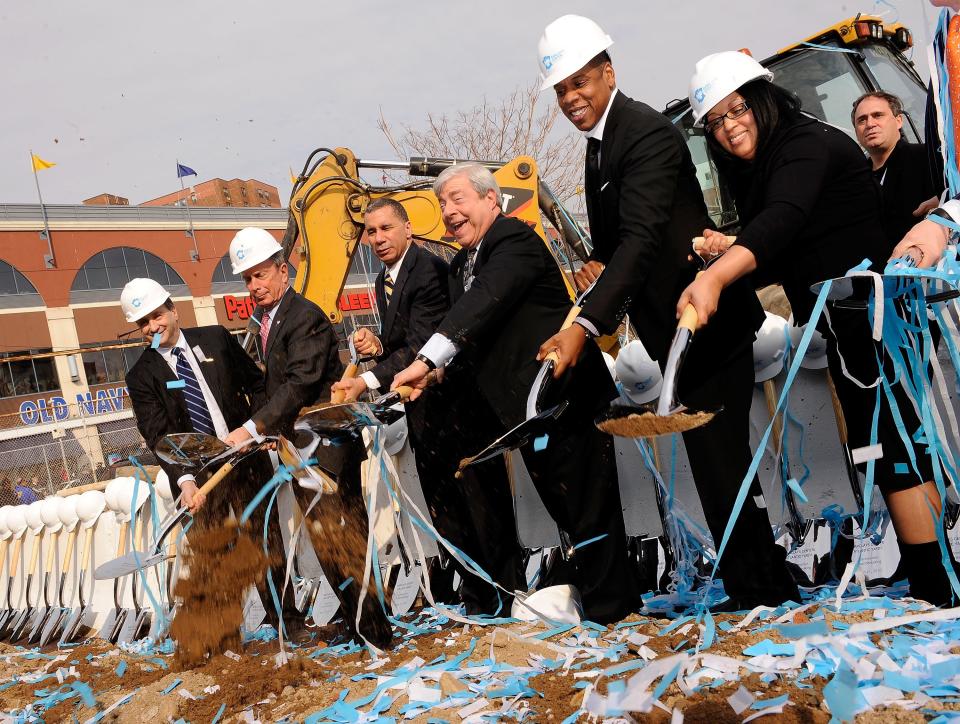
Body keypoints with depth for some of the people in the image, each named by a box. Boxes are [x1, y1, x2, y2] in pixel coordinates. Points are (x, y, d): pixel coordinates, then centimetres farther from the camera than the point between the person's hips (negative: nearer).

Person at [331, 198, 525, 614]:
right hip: (423, 413, 9)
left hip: (456, 404, -9)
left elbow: (421, 345, -25)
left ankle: (505, 591, 13)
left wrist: (368, 381, -32)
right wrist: (378, 346, -5)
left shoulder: (430, 271, -17)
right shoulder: (384, 282, 13)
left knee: (481, 498, 1)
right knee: (444, 506, 13)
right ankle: (474, 592, 24)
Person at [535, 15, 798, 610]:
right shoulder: (600, 145, 13)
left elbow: (642, 238, -30)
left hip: (705, 322, -10)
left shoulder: (647, 133, -18)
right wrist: (598, 263, 0)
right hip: (682, 332, 10)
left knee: (718, 458, -6)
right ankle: (763, 583, 28)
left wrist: (586, 326, -39)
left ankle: (759, 587, 9)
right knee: (716, 457, 15)